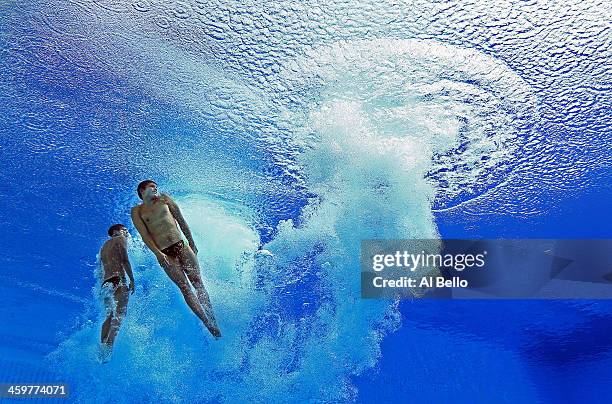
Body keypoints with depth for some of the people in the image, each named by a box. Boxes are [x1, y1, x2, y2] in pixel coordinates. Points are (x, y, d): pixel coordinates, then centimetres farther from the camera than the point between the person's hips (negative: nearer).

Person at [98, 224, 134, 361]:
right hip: (118, 280, -8)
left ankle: (103, 346, -3)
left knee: (110, 316, 8)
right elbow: (124, 259, -8)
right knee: (119, 314, -15)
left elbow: (101, 271, 24)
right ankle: (108, 347, -28)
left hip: (105, 283, 8)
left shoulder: (104, 246, 30)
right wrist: (132, 280, -10)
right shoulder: (120, 239, 8)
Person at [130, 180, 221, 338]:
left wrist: (192, 243, 13)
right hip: (164, 253, -2)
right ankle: (209, 324, -8)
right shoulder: (137, 211, 9)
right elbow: (144, 235, -2)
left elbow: (181, 221, 15)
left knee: (197, 281, -3)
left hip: (181, 245, 2)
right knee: (184, 287, -8)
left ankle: (213, 319, 3)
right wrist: (157, 253, -15)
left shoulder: (164, 199, 14)